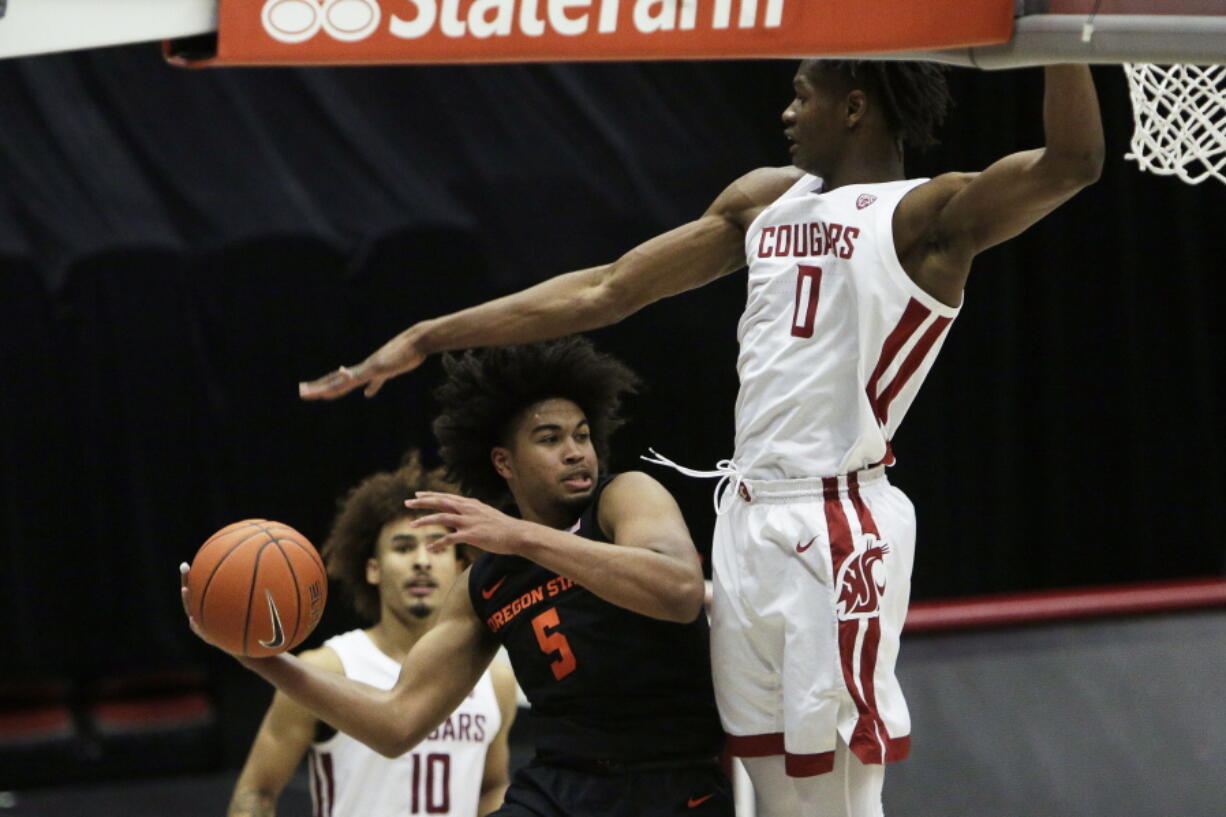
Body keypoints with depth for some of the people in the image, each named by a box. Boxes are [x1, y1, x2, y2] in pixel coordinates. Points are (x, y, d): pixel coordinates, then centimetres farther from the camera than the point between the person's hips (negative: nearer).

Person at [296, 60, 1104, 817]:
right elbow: (603, 291, 18)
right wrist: (427, 339, 16)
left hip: (839, 537, -7)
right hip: (749, 523, 7)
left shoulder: (925, 215, -7)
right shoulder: (767, 200, 15)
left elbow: (1072, 161, -25)